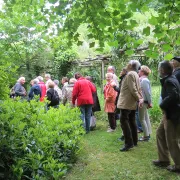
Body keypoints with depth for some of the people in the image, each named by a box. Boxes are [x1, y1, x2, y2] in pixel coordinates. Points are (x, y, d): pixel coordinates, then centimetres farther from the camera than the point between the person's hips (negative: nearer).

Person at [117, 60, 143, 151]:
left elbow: (132, 89, -19)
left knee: (124, 120, -11)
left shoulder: (130, 74, -14)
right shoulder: (136, 74, 17)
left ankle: (129, 143, -13)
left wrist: (139, 99, -12)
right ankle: (134, 141, 20)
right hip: (132, 103, 10)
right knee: (132, 121, 13)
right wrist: (141, 98, 5)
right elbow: (138, 88, 15)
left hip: (126, 102, -10)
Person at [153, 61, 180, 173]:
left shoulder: (169, 81, -19)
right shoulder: (169, 79, 11)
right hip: (169, 113, 10)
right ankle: (164, 160, 30)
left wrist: (162, 106, -20)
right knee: (160, 134, 19)